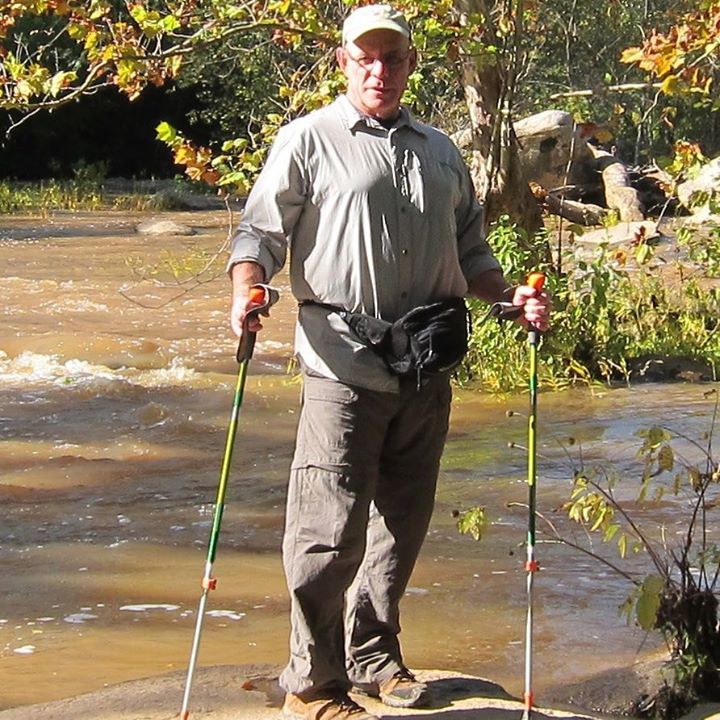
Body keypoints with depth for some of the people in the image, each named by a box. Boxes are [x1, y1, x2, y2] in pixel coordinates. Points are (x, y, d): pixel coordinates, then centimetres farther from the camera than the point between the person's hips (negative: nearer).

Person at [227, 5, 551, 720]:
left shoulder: (441, 152, 18)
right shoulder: (307, 140, 2)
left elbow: (469, 251, 23)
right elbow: (260, 231, -3)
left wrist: (512, 297, 7)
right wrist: (245, 292, -21)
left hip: (427, 373, 6)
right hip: (344, 367, -5)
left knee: (401, 524, 13)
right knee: (331, 529, -8)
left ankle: (373, 656, 28)